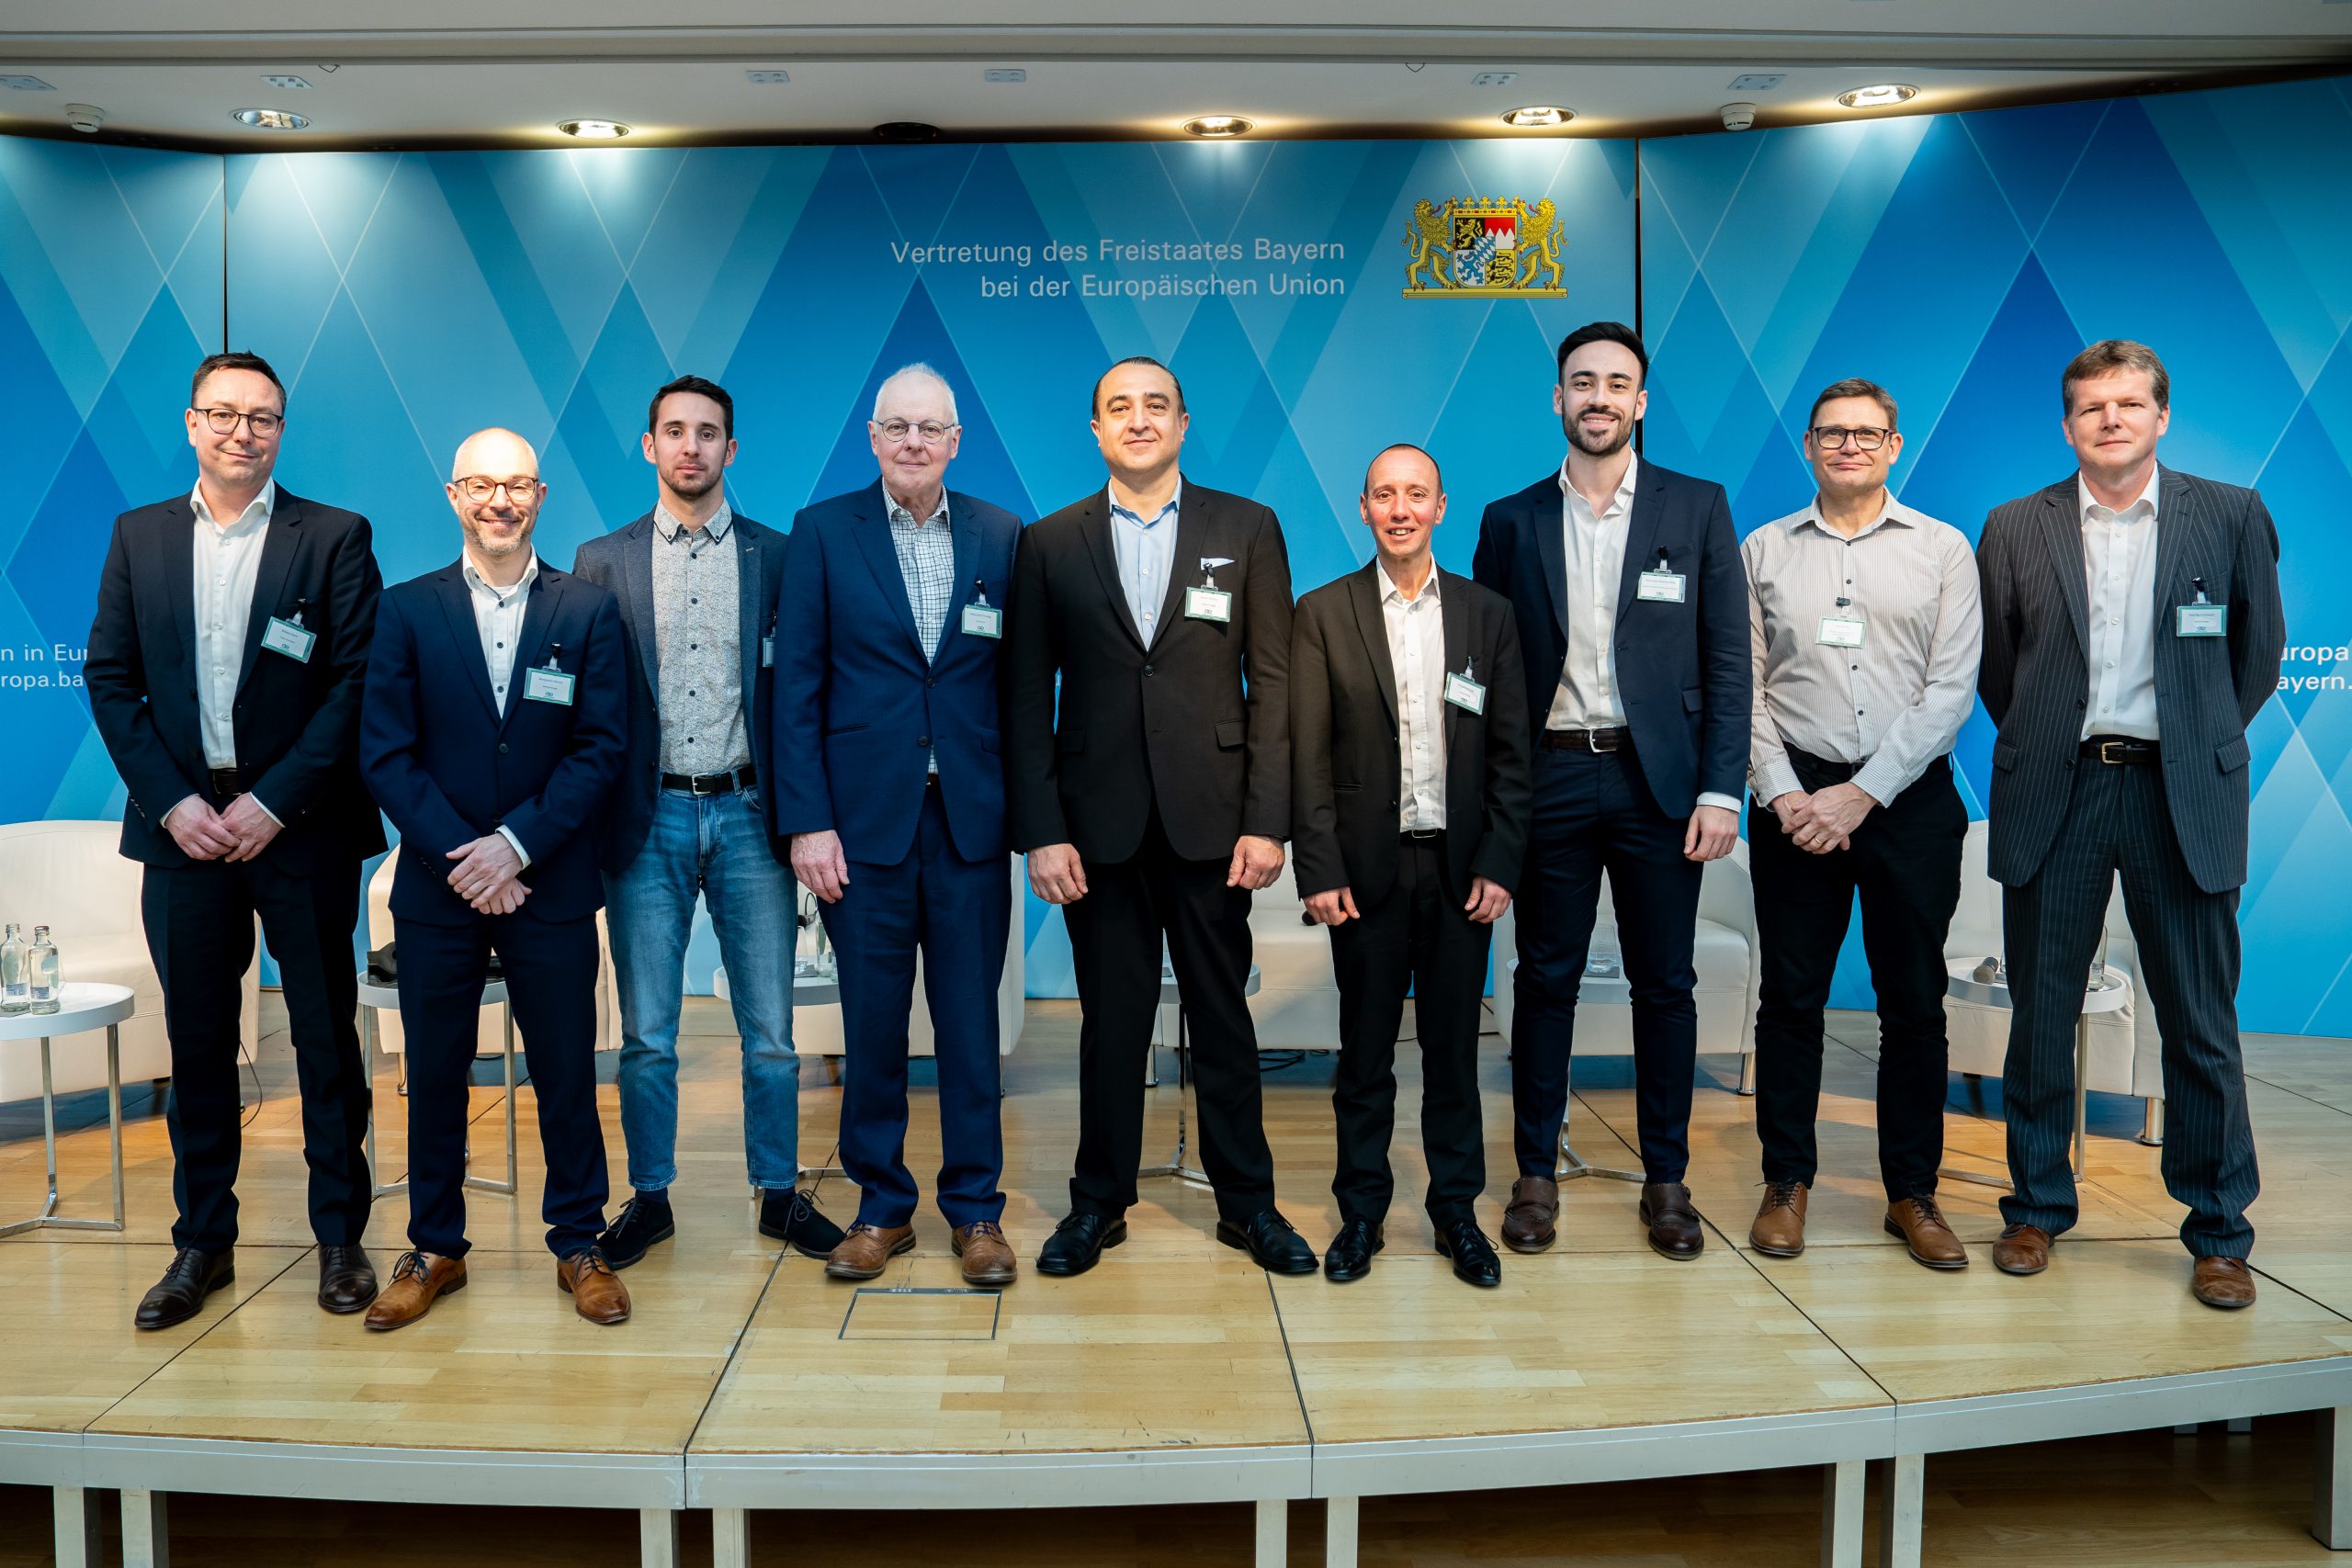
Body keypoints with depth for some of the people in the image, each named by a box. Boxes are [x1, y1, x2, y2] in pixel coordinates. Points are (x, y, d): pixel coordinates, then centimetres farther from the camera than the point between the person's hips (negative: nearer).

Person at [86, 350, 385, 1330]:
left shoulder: (335, 537, -1)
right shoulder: (139, 537, 9)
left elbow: (358, 680, -7)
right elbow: (109, 679, 7)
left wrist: (276, 799, -13)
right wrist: (170, 801, -5)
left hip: (300, 825, -3)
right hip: (184, 825, 3)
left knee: (326, 1038, 6)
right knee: (196, 1041, 11)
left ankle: (340, 1236, 18)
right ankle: (202, 1243, 23)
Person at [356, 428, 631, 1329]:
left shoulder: (589, 611, 2)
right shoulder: (407, 610, 3)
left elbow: (602, 748, -4)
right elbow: (385, 753, -2)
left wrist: (516, 844, -13)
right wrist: (462, 857, -12)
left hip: (550, 884, -1)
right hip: (436, 884, 1)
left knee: (566, 1071, 6)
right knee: (435, 1075, 10)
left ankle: (578, 1245, 20)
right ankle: (434, 1249, 25)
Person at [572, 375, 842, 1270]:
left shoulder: (777, 558, 5)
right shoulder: (602, 562, 6)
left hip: (747, 814, 0)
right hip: (648, 819, 0)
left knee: (770, 1030, 5)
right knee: (646, 1035, 7)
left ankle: (779, 1192, 20)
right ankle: (650, 1197, 22)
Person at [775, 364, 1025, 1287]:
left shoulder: (1001, 537, 6)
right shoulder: (824, 533, 2)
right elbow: (797, 686, -1)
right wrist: (807, 821, -7)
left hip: (971, 820, 1)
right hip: (863, 819, -1)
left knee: (971, 1021, 6)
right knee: (871, 1024, 8)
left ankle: (976, 1209, 20)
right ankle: (881, 1205, 23)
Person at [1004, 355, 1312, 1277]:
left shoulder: (1247, 529, 5)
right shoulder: (1050, 544, 6)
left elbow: (1274, 681, 1)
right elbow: (1026, 699, 3)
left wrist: (1266, 820, -6)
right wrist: (1041, 832, -4)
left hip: (1211, 818, 0)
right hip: (1099, 822, 0)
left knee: (1222, 1015, 9)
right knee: (1110, 1021, 9)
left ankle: (1247, 1202, 24)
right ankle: (1099, 1203, 24)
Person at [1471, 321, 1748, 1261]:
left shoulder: (1698, 507, 3)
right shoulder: (1511, 521, 6)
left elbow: (1727, 659, 1)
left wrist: (1720, 790, -7)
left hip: (1657, 779, 0)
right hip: (1548, 779, 1)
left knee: (1664, 984, 7)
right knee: (1545, 981, 7)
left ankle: (1666, 1180, 20)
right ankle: (1535, 1175, 19)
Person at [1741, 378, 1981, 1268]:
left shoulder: (1942, 549, 5)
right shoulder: (1764, 550, 8)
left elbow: (1952, 689, -2)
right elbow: (1743, 687, 4)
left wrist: (1863, 793, -11)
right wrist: (1785, 795, -8)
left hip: (1909, 795, 0)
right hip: (1794, 797, 0)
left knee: (1914, 1002, 6)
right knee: (1791, 995, 5)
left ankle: (1913, 1193, 18)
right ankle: (1787, 1181, 17)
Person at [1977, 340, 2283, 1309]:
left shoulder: (2231, 516, 4)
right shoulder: (2015, 529, 5)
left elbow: (2258, 654, 11)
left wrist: (2198, 742, 10)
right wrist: (2047, 741, 9)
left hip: (2180, 794, -1)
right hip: (2055, 794, 1)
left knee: (2201, 1025, 4)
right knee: (2041, 1015, 8)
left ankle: (2218, 1231, 19)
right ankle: (2037, 1208, 22)